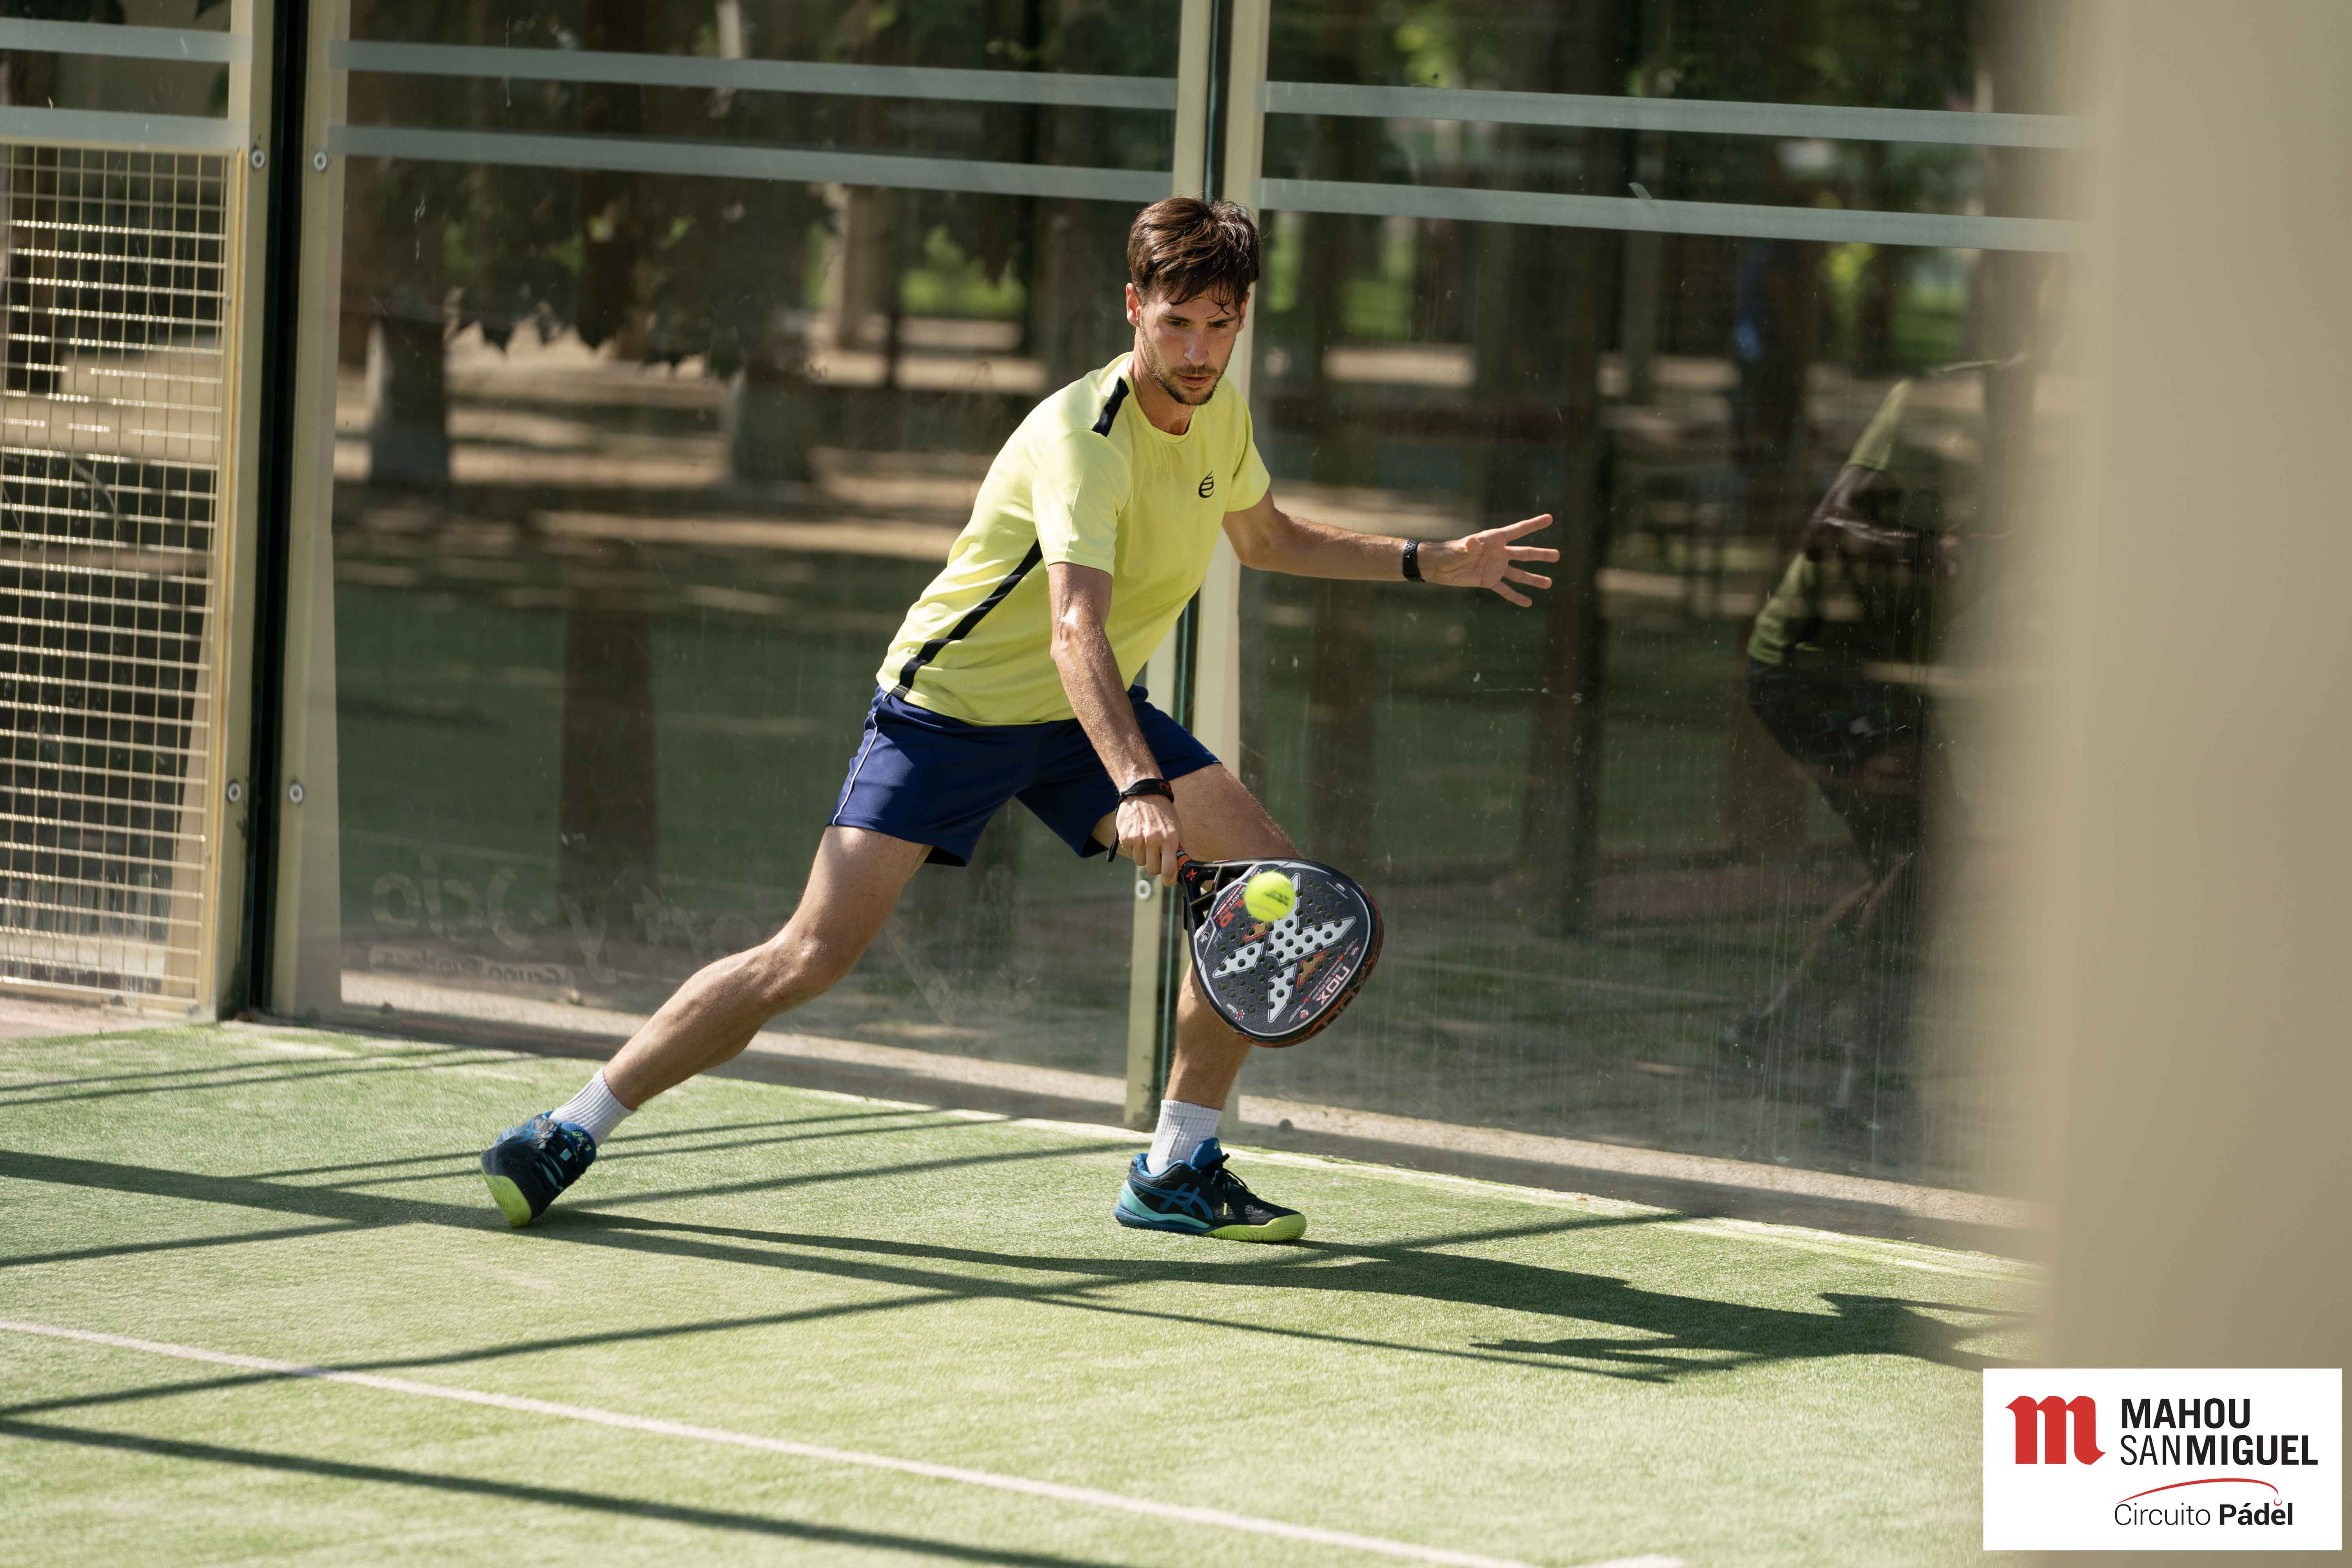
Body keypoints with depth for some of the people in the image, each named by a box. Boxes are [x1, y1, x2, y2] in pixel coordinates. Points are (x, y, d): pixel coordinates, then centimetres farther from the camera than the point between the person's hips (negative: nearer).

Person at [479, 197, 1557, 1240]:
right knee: (813, 956, -16)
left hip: (1086, 715, 7)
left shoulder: (1219, 414, -2)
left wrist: (1429, 562, 13)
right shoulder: (1083, 439, -29)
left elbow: (1267, 538, 21)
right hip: (948, 709, -7)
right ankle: (571, 1131, -3)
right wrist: (1139, 788, -57)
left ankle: (1176, 1169, 4)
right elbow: (1076, 631, -44)